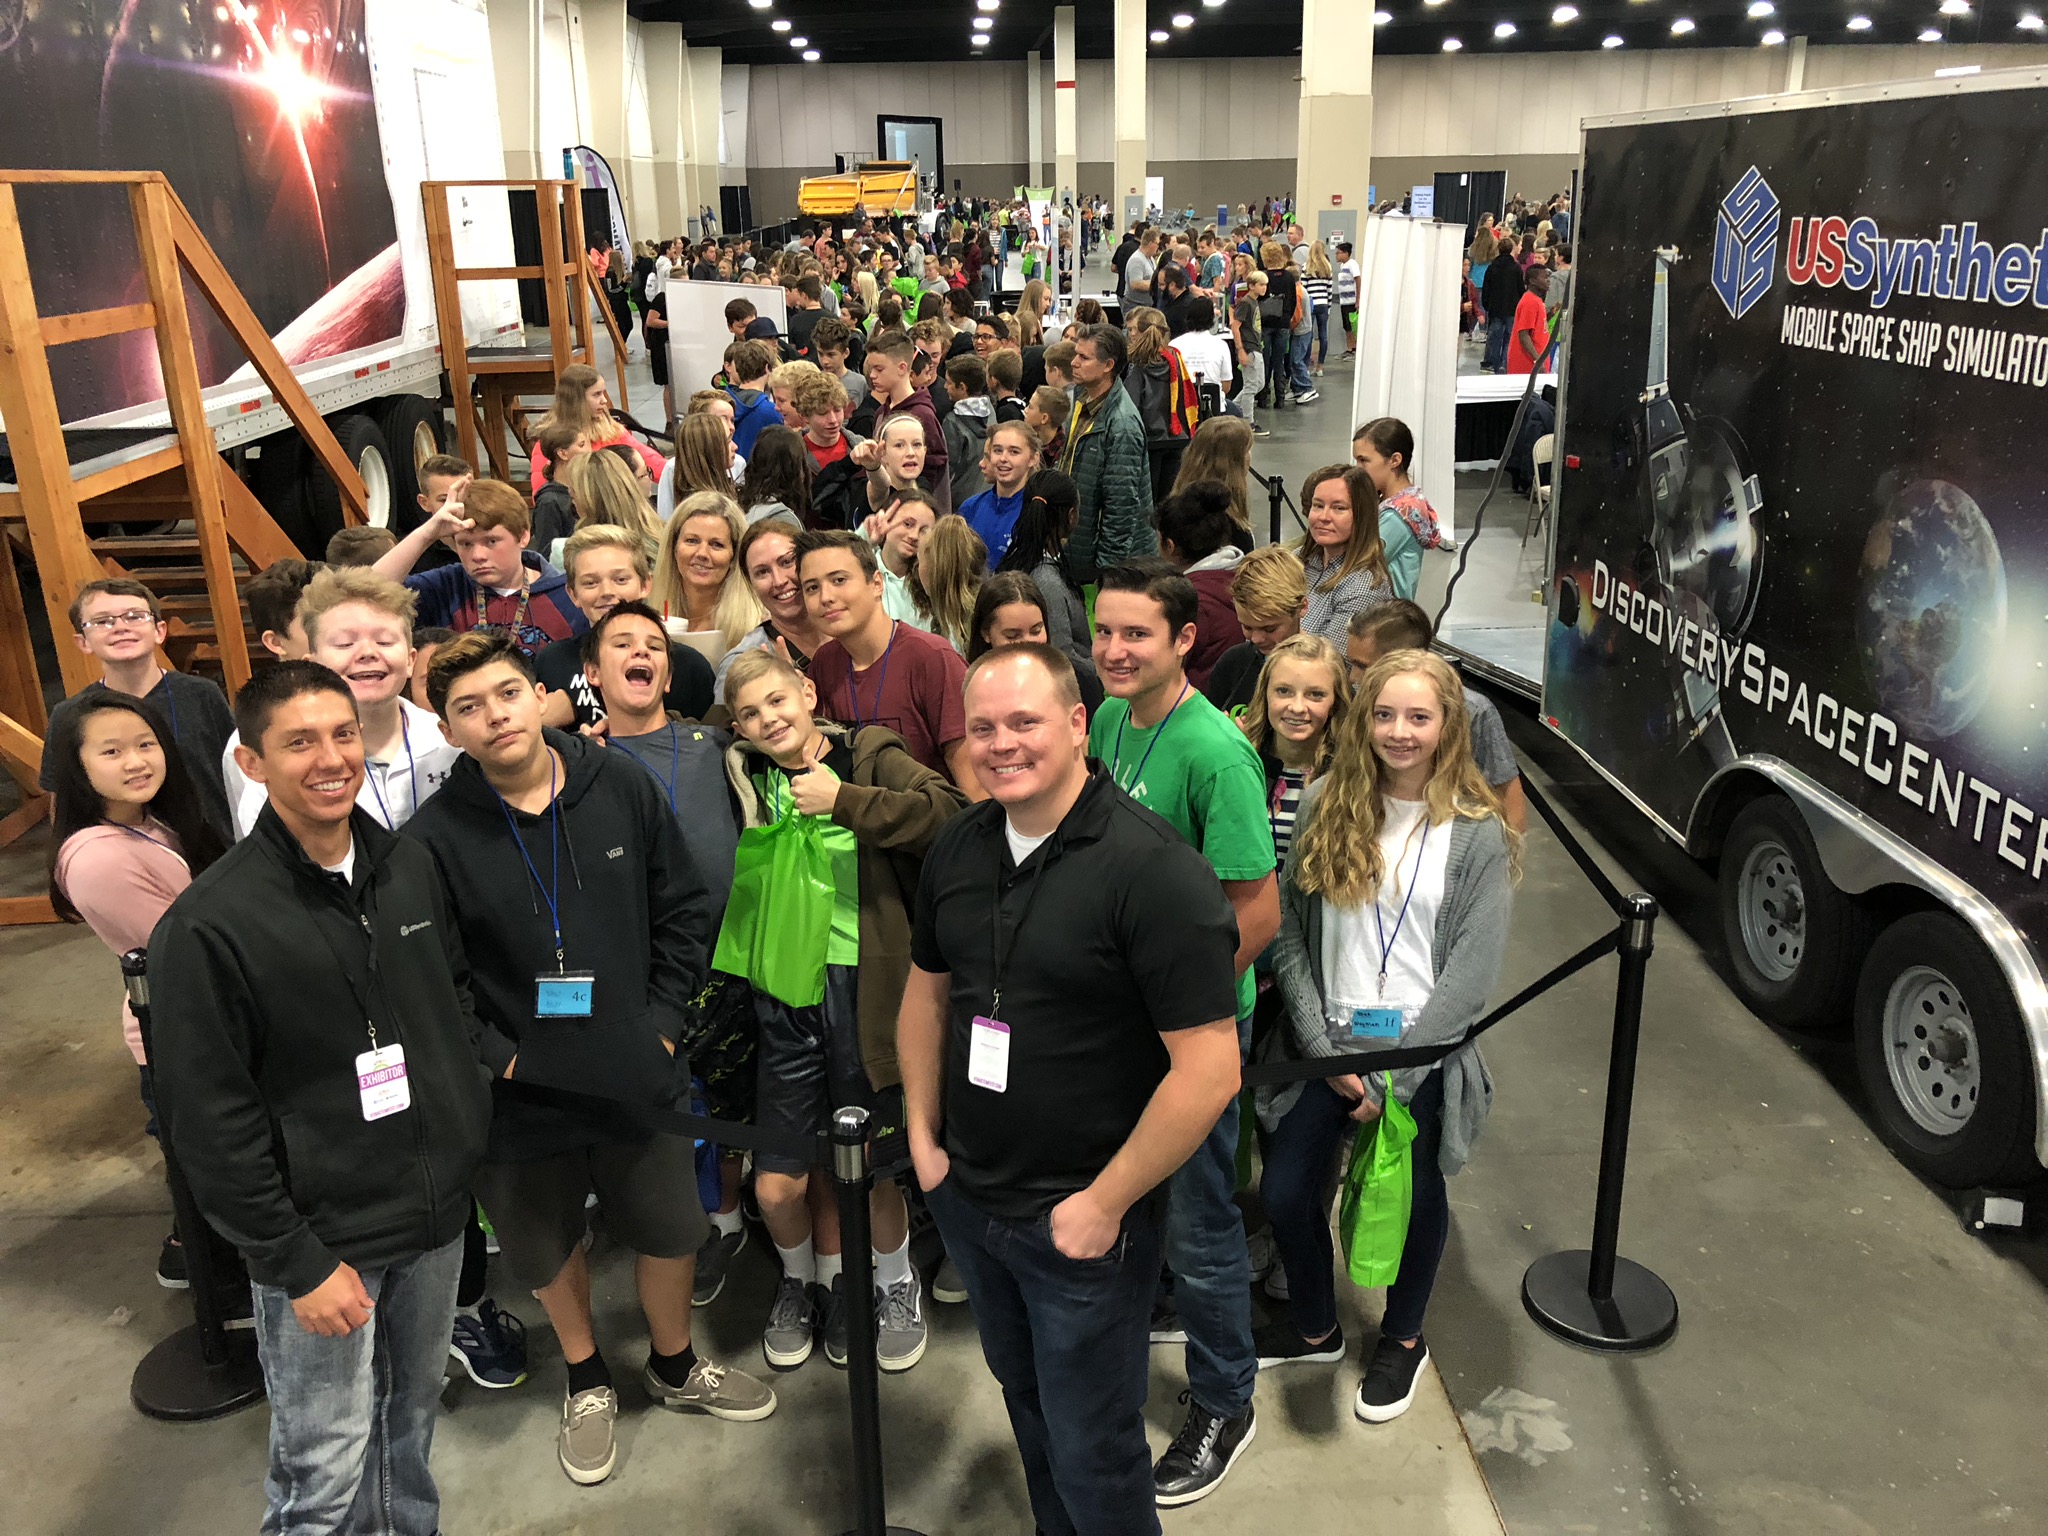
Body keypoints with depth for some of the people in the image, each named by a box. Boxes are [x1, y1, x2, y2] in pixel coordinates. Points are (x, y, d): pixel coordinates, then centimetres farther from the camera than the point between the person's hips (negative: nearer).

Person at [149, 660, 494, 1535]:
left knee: (413, 1415, 21)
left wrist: (465, 1102, 7)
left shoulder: (410, 868, 0)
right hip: (320, 1234, -5)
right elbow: (208, 1119, -15)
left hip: (436, 1212, 6)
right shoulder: (210, 923, -18)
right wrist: (295, 1261, -13)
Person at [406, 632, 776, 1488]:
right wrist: (495, 1058, -13)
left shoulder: (621, 785, -8)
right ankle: (587, 1381, 47)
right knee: (547, 1244, 19)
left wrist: (664, 1018, -3)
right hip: (521, 1094, -1)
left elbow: (684, 908, 0)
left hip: (639, 1077, 2)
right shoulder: (436, 837, -14)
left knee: (670, 1227, 18)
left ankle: (675, 1368, 47)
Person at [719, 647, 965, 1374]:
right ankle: (800, 1281, 37)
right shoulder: (744, 779, 8)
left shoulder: (871, 757, -3)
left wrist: (843, 800, -18)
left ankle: (896, 1286, 39)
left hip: (866, 988, -2)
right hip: (786, 994, 3)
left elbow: (949, 814, -20)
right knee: (777, 1185, 5)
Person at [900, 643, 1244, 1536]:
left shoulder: (1154, 871, -23)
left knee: (1091, 1456, 10)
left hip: (1084, 1226, -6)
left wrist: (1105, 1204, -19)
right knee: (1024, 1398, 26)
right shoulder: (958, 850, -1)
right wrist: (924, 1138, 7)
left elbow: (1209, 1070, -24)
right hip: (965, 1198, 6)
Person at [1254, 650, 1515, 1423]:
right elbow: (1288, 934, -1)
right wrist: (1323, 1048, -9)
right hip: (1326, 1041, 2)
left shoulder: (1476, 834, -8)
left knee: (1416, 1196, 13)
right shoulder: (1324, 807, -2)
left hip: (1422, 1052, -2)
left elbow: (1472, 971, -10)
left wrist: (1393, 1075, -13)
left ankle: (1402, 1338, 41)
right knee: (1286, 1191, 6)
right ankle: (1314, 1327, 35)